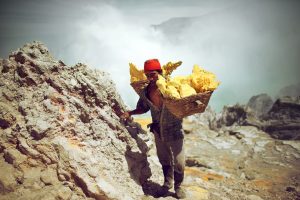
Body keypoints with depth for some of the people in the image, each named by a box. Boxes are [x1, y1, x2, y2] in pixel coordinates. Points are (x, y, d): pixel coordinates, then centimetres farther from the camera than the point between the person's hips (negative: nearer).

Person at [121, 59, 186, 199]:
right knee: (164, 161, 21)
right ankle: (167, 184, 43)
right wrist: (130, 113, -5)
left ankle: (178, 186, 33)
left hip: (174, 131, -3)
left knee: (179, 162, 7)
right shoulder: (145, 92, -7)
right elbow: (143, 108, 9)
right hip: (158, 132, 4)